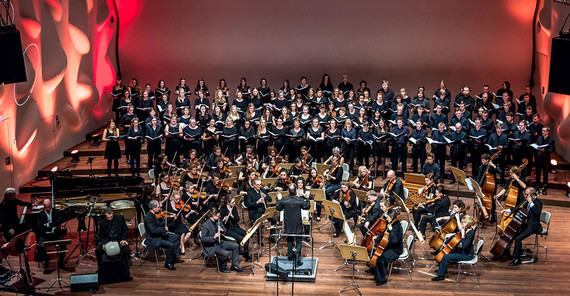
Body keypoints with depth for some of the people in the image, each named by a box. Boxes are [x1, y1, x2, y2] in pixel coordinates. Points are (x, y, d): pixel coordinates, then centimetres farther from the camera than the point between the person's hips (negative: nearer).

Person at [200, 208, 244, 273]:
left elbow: (225, 231, 13)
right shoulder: (205, 225, -19)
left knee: (236, 246, -2)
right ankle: (222, 268, 0)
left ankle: (234, 265, 6)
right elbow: (203, 238, -23)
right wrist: (213, 237, -35)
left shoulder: (218, 221, 3)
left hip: (219, 242, 8)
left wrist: (222, 230, -11)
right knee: (225, 253, -29)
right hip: (211, 247, -8)